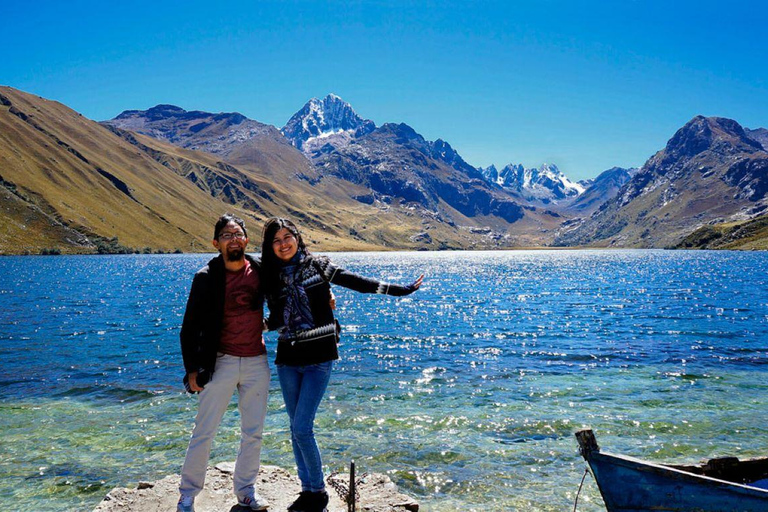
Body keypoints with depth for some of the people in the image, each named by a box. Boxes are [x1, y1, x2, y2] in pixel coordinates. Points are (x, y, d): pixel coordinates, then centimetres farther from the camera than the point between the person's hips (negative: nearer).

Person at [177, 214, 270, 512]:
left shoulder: (260, 271, 0)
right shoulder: (206, 278, -8)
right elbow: (189, 328, -3)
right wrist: (192, 370, -7)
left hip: (257, 363, 3)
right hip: (221, 362, -3)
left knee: (253, 433, 11)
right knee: (203, 433, 0)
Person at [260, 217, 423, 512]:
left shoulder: (316, 266, -1)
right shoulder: (271, 277, 9)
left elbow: (357, 283, -4)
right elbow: (276, 320, 15)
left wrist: (400, 290, -8)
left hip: (318, 358, -4)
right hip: (287, 359, 4)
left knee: (302, 428, -10)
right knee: (297, 428, 9)